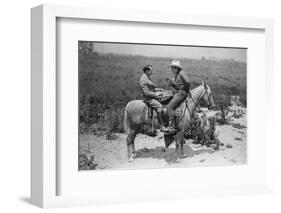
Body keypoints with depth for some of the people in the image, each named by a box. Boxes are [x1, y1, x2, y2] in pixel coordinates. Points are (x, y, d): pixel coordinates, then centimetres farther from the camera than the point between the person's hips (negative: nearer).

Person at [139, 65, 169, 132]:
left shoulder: (148, 78, 17)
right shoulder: (143, 79, -15)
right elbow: (146, 92, -20)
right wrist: (156, 95, -17)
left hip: (152, 96, 10)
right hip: (148, 98, -10)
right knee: (159, 106, -26)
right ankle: (161, 126, -26)